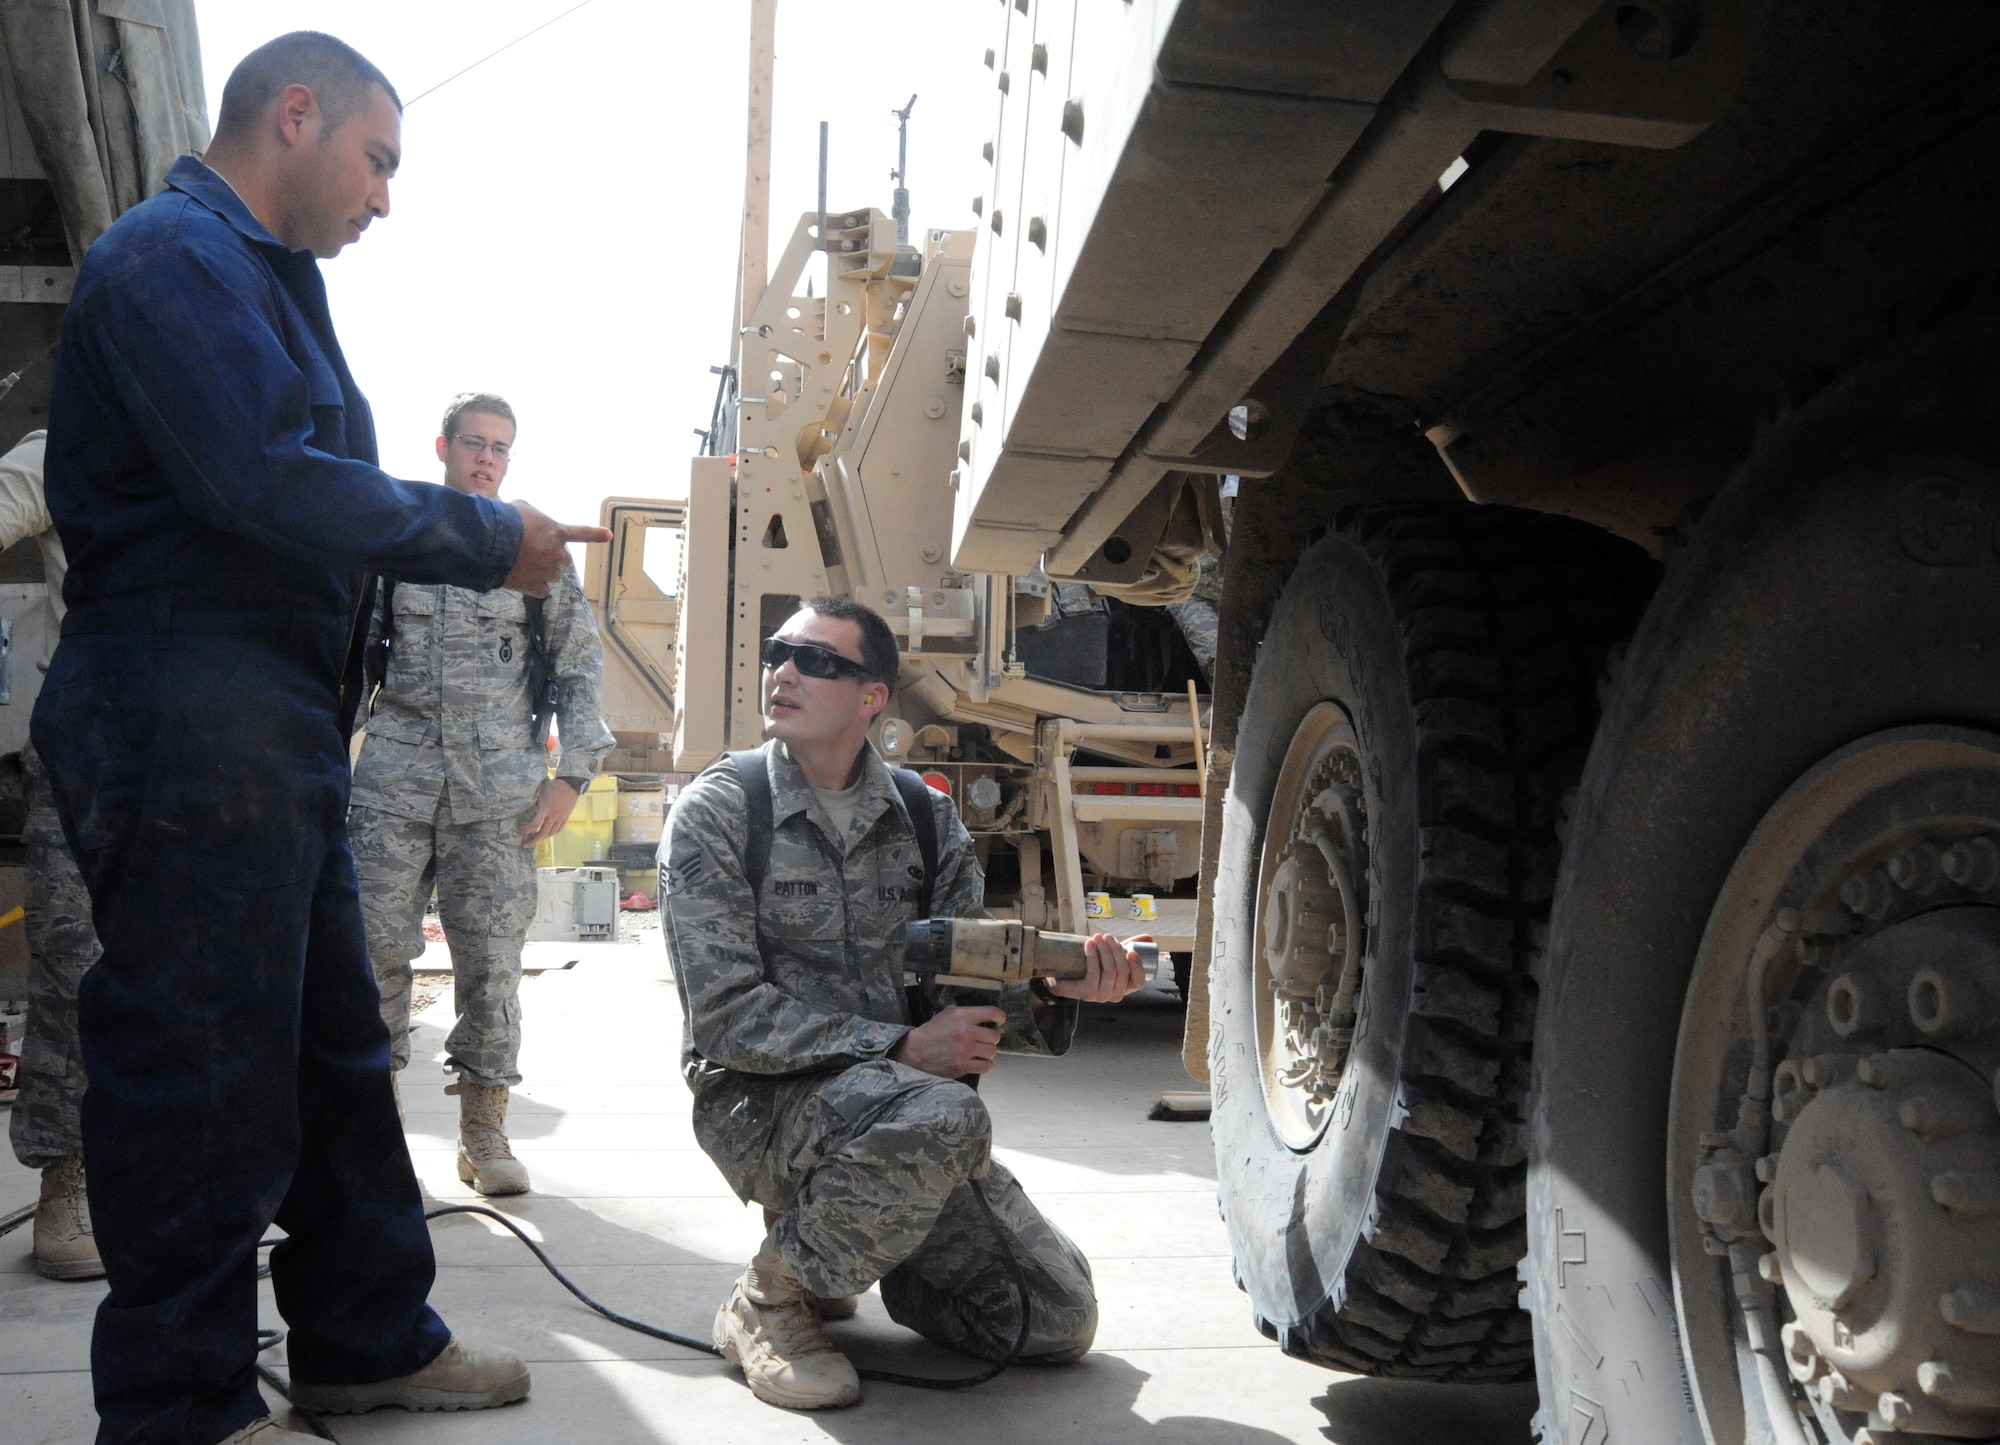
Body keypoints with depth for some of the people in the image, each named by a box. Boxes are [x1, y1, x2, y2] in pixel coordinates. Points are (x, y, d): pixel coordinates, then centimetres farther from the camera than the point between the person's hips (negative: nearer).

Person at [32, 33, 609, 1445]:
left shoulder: (264, 275, 24)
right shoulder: (176, 255, -9)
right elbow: (264, 481, -22)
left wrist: (496, 542, 8)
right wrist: (484, 535, -13)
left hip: (276, 734, 11)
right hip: (189, 727, -11)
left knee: (332, 1041, 15)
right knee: (204, 1070, -3)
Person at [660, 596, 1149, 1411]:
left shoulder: (925, 816, 5)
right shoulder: (716, 813, -8)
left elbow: (961, 985, 5)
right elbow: (727, 1014, -14)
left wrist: (1051, 987, -17)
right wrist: (900, 1049, -22)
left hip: (901, 1099, 5)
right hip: (760, 1100, -5)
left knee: (1057, 1322, -1)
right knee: (940, 1118, -35)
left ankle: (851, 1243, 20)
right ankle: (769, 1300, -10)